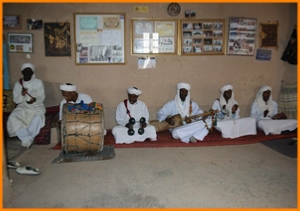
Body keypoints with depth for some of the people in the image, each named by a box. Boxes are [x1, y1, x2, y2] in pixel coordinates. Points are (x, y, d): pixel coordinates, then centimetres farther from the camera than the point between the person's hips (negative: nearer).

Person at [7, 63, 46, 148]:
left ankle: (27, 139, -21)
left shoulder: (38, 82, 2)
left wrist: (35, 99, -26)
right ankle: (28, 139, -24)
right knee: (12, 118, -28)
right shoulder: (17, 84, 7)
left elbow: (42, 98, -3)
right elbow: (16, 100, 3)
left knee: (37, 118, -36)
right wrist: (22, 95, -19)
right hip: (22, 107, 2)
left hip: (36, 106, -2)